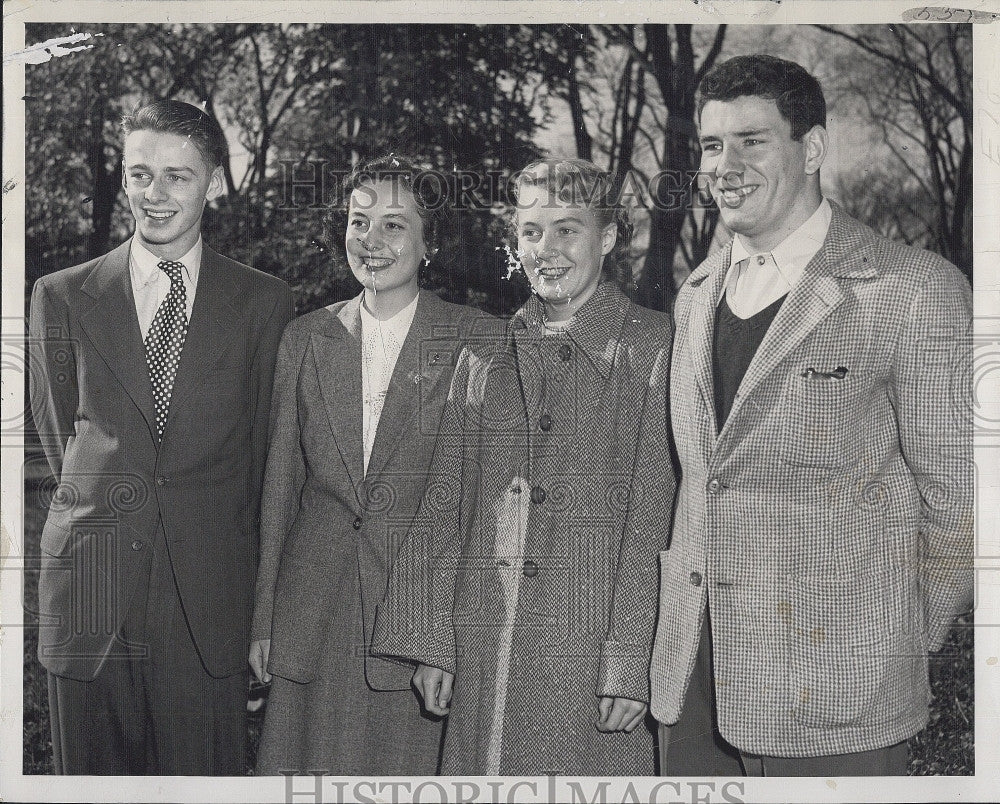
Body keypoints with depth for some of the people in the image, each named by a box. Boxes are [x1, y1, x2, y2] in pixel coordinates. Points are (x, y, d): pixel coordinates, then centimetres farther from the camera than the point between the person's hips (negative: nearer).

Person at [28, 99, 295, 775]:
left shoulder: (263, 301, 4)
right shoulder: (61, 296, 6)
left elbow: (265, 445, 10)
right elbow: (60, 433, 15)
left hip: (209, 600, -1)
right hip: (89, 595, 1)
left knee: (205, 779, 3)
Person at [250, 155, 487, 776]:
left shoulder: (474, 341, -3)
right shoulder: (306, 339, 8)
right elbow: (281, 485, 10)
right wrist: (264, 620, 9)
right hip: (315, 617, 3)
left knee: (411, 769, 2)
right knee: (312, 770, 8)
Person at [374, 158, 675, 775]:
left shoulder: (654, 348, -1)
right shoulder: (487, 355, 12)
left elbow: (656, 520, -6)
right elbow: (443, 506, 11)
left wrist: (632, 664, -12)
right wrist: (430, 638, 4)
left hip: (593, 654, -3)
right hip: (483, 656, 4)